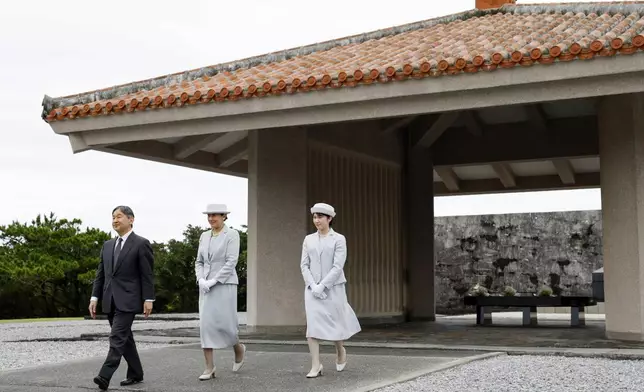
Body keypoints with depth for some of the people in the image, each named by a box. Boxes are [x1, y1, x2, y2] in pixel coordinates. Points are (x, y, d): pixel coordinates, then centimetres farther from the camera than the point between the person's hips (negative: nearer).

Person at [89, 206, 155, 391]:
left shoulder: (141, 243, -4)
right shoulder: (107, 245, 14)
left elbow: (147, 275, -7)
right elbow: (100, 274, 14)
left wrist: (148, 299, -12)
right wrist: (95, 297, 6)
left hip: (127, 300, -7)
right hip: (110, 301, 7)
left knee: (117, 337, -14)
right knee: (124, 338, 12)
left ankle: (105, 376, -21)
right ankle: (136, 374, 22)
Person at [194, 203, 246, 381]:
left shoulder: (232, 234, -5)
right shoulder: (204, 236, 12)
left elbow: (231, 262, -12)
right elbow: (199, 262, 14)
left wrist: (213, 280, -17)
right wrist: (201, 280, -4)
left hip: (225, 284, -5)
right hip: (206, 286, 5)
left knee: (224, 322, -5)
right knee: (205, 324, -4)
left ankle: (239, 349, 26)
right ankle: (209, 367, -2)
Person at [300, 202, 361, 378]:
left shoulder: (338, 239, -2)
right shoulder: (309, 239, 9)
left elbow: (338, 267, -10)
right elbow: (304, 265, 5)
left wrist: (322, 286, -17)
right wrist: (313, 286, -9)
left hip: (333, 287, -3)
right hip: (313, 288, 3)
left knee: (335, 322, 5)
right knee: (313, 324, -8)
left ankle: (340, 351, 35)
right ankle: (315, 366, -7)